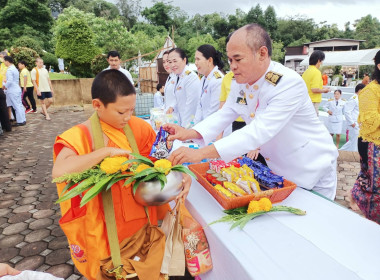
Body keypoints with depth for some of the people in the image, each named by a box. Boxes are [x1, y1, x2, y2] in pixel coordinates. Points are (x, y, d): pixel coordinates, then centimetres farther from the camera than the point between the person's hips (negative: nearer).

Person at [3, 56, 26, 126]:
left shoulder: (9, 70, -15)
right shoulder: (15, 69, 14)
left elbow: (10, 81, -21)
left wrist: (5, 86, -5)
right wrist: (6, 82, 17)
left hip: (12, 91, -9)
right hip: (17, 89, 9)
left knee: (16, 106, -4)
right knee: (19, 105, 11)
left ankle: (20, 121, 0)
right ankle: (23, 120, 14)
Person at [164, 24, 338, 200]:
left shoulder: (289, 84, -31)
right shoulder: (241, 81, -7)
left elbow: (260, 132, -40)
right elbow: (224, 114, -2)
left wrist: (202, 153, -45)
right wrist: (189, 133, -20)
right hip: (276, 169, 6)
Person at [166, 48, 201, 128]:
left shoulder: (191, 78, -18)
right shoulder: (177, 76, 9)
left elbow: (191, 106, -19)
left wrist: (185, 127, -18)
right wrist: (172, 107, 4)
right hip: (181, 121, 8)